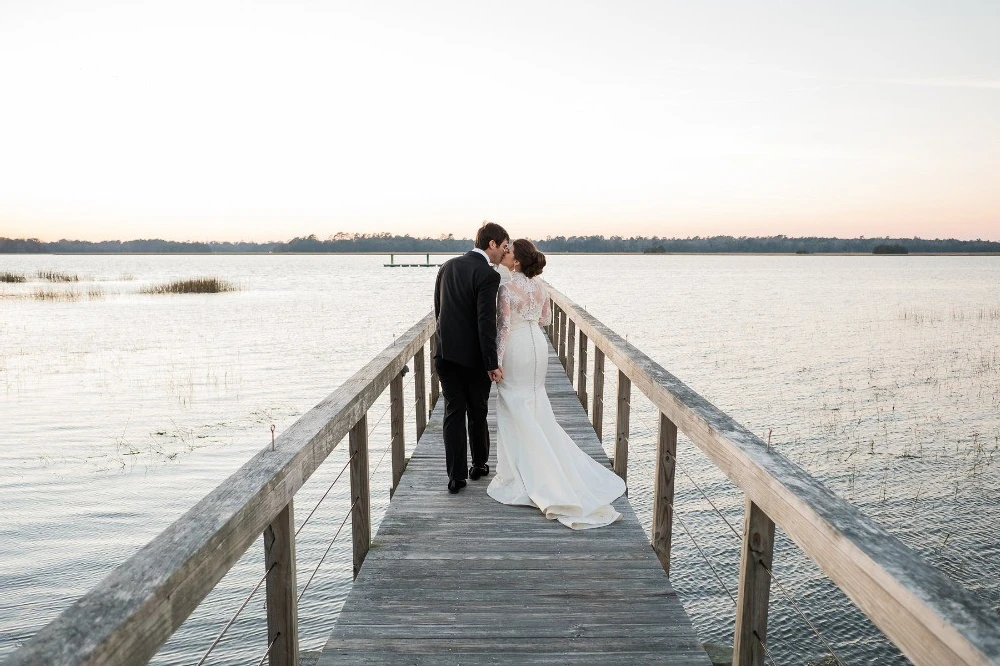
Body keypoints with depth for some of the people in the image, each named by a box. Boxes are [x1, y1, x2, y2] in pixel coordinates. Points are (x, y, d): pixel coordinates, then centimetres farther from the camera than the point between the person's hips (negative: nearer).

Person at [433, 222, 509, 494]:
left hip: (445, 352, 5)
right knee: (478, 412, 14)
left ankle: (456, 476, 8)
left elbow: (438, 309, 12)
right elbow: (486, 323, -20)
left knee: (454, 413, 7)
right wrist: (492, 364, -17)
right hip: (473, 356, -5)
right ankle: (479, 465, 30)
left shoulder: (447, 266, 7)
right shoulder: (488, 275, -15)